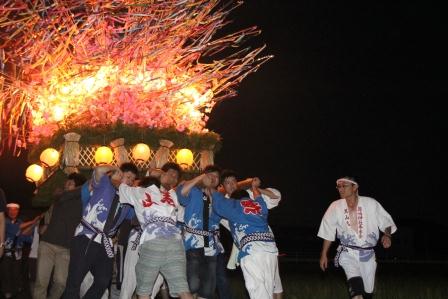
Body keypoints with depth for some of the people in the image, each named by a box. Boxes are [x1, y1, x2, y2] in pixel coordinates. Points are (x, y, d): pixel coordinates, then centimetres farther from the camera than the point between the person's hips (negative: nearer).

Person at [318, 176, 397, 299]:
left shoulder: (371, 204, -4)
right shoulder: (335, 207, 0)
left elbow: (386, 221, 3)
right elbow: (328, 233, 7)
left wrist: (387, 235, -18)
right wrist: (324, 255, 10)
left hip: (367, 254, 1)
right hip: (348, 253, -1)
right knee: (356, 288, -26)